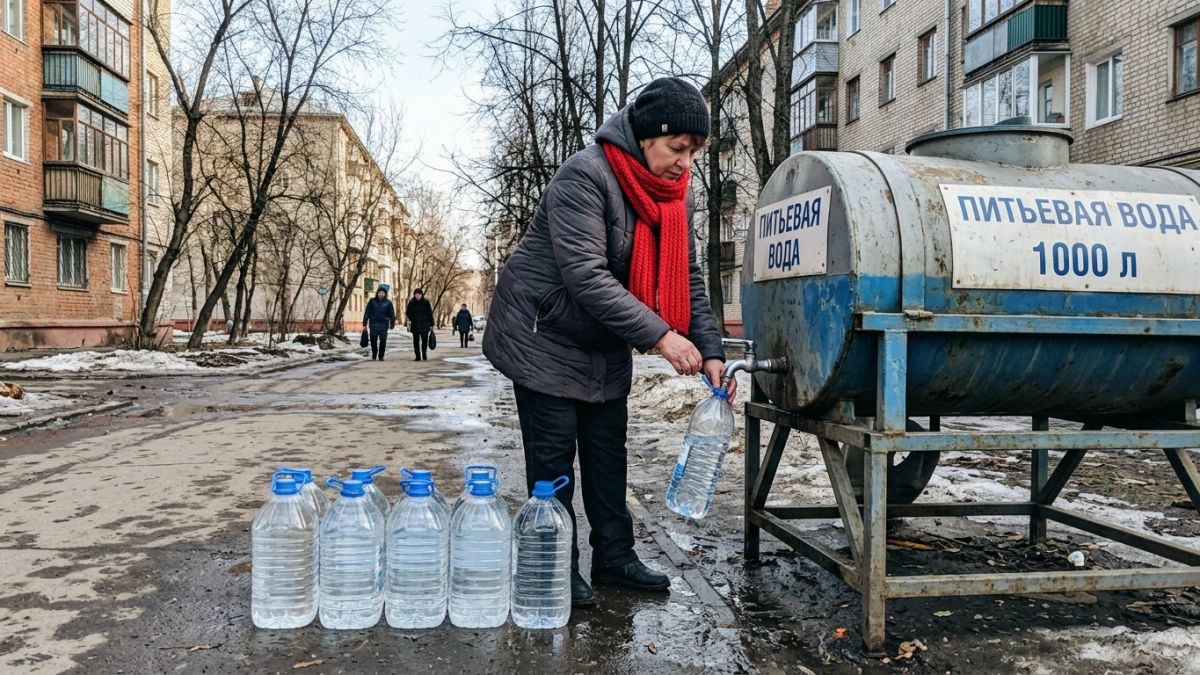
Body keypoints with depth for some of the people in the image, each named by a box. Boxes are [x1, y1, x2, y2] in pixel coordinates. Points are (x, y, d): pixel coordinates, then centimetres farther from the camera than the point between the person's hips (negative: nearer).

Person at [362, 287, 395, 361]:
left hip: (383, 326, 0)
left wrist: (392, 324, -5)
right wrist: (365, 323, 0)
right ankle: (373, 356, 22)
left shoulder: (388, 303, 2)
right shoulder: (372, 301, 2)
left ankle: (381, 356, 12)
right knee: (373, 342, 5)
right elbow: (367, 312, 3)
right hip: (373, 326, 0)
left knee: (383, 342, 0)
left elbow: (392, 314, 2)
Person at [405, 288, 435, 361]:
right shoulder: (411, 303, 0)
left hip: (424, 325, -1)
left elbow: (430, 313, -2)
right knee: (416, 341, 1)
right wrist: (411, 319, -1)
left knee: (424, 340, 2)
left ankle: (424, 354, 19)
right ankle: (418, 356, 5)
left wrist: (431, 324, -4)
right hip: (415, 325, 1)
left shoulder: (426, 302, -3)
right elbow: (408, 313, 11)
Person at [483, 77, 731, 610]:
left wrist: (709, 352, -14)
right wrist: (660, 335, -37)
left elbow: (687, 280, -1)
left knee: (608, 448, 11)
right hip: (544, 333, -7)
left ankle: (614, 557, 23)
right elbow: (586, 275, -34)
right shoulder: (585, 175, -26)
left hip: (605, 343, 7)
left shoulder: (677, 195, -2)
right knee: (554, 454, -2)